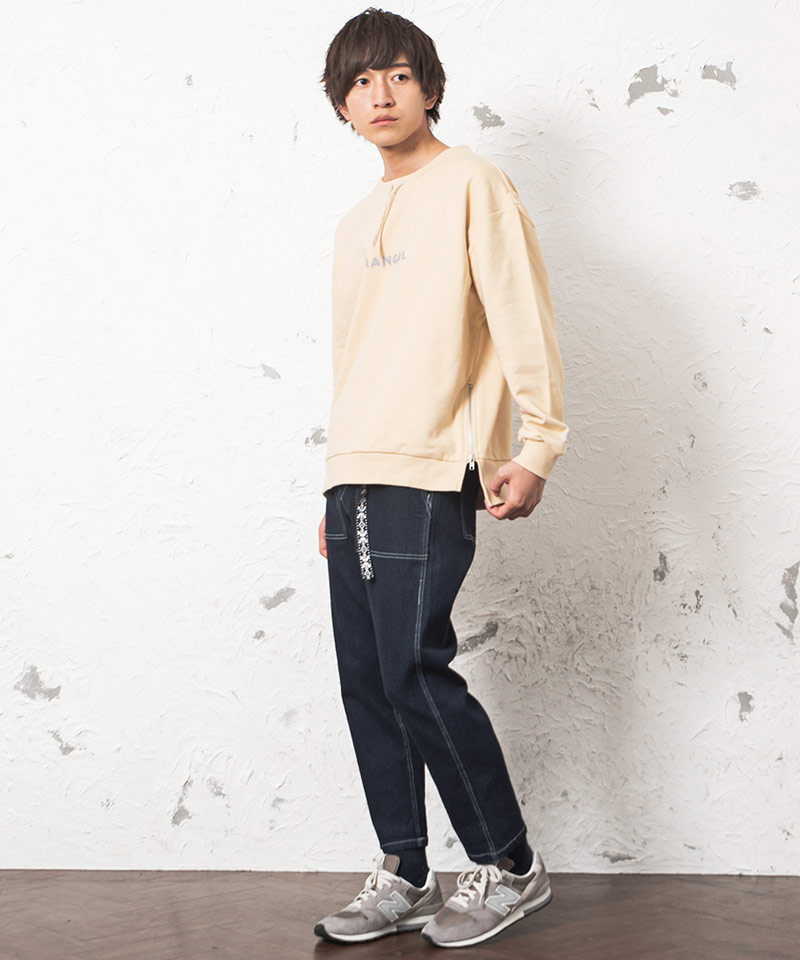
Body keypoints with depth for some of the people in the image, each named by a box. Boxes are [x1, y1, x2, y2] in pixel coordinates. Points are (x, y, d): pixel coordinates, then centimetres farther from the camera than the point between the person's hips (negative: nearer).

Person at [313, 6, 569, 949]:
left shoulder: (471, 183, 0)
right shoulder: (356, 224, 21)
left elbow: (523, 319, -8)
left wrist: (537, 449, -16)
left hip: (429, 479, -7)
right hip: (353, 482, 8)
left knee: (414, 671, -11)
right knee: (366, 682, 6)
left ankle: (508, 866, 5)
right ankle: (403, 877, 16)